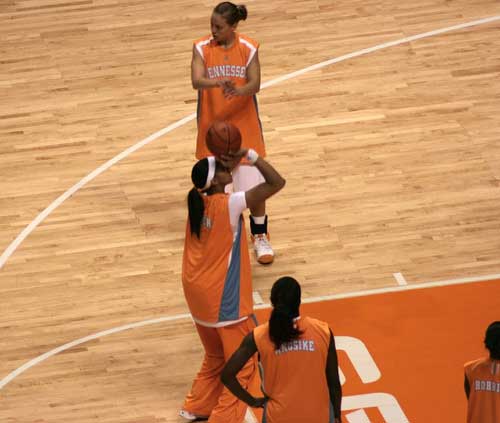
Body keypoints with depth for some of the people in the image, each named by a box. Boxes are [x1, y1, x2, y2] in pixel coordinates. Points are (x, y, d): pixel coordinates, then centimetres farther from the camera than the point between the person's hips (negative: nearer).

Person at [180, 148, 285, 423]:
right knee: (243, 364, 5)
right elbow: (277, 183, -22)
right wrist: (251, 156, -19)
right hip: (223, 297, -8)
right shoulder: (229, 204, -21)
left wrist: (229, 161, 7)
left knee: (216, 356, 27)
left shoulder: (198, 201, -1)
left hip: (198, 292, 8)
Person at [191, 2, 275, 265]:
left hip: (243, 127, 0)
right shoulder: (201, 48, -9)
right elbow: (197, 81, -23)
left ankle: (260, 236, 22)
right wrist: (219, 83, -44)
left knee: (254, 186, 3)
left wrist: (239, 90, -40)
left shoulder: (249, 49, -8)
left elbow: (255, 84, -17)